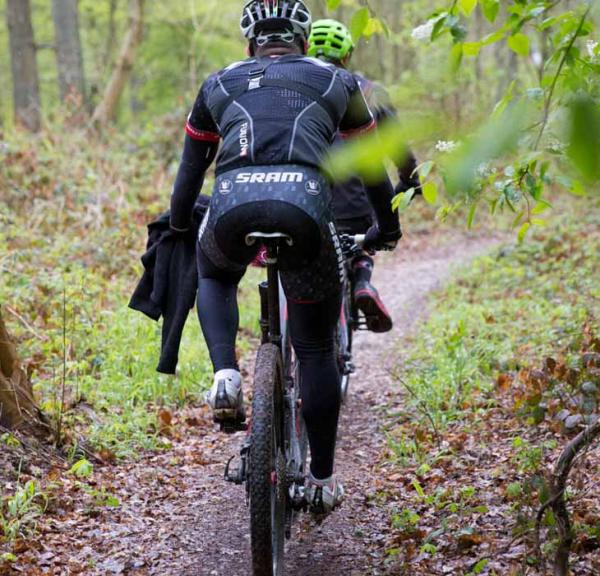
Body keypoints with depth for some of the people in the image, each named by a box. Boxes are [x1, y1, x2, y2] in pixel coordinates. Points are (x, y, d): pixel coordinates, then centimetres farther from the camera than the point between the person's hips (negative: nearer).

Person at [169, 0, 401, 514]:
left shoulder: (220, 84, 29)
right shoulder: (337, 82, 27)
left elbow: (190, 170, 35)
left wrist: (178, 230, 51)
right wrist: (387, 229, 50)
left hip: (232, 204, 1)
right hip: (304, 206, -1)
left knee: (214, 279, 36)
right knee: (316, 349, 17)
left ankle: (226, 375, 10)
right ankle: (322, 479, 19)